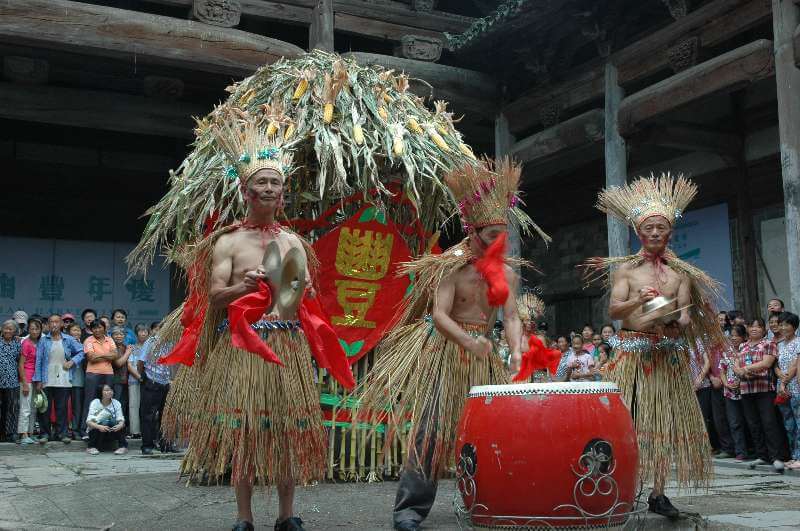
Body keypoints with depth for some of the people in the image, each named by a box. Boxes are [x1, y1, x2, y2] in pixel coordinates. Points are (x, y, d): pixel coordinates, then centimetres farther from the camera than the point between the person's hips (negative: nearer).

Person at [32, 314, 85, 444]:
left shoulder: (69, 340, 6)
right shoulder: (43, 341, 3)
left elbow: (81, 351, 13)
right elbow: (38, 360, 2)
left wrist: (72, 361, -3)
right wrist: (38, 380, -3)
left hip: (64, 381, 1)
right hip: (47, 380, -1)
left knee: (62, 408, 4)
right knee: (46, 408, 2)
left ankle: (62, 433, 11)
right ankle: (45, 433, 11)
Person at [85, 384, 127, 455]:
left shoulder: (116, 403, -6)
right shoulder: (95, 403, -12)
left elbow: (121, 419, -12)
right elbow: (89, 422, -20)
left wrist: (120, 425, -37)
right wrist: (100, 427, -40)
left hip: (112, 432, 2)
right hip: (95, 431, -1)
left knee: (114, 421, -29)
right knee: (104, 422, -32)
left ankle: (123, 446, -24)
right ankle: (92, 447, -18)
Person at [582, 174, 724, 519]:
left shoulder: (680, 273, 10)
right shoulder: (625, 268, 4)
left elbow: (686, 316, 3)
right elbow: (613, 310, -7)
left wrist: (676, 322, -19)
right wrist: (638, 300, -25)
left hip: (669, 354, 3)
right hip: (633, 352, -2)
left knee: (666, 422, 3)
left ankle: (658, 493, 10)